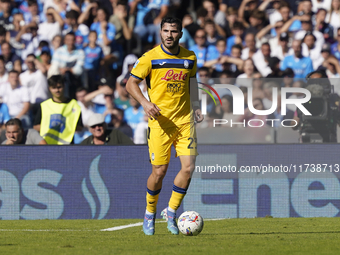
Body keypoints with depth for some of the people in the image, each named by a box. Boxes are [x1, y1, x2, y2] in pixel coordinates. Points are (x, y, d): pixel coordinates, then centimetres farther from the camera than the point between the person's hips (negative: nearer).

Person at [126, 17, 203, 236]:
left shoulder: (189, 58, 6)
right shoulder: (150, 58, -6)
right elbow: (131, 84, -3)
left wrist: (196, 106, 10)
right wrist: (145, 102, -19)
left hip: (185, 119, 3)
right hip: (160, 120, -3)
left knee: (188, 167, -8)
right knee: (159, 171, -5)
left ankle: (171, 213, 10)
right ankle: (150, 214, 19)